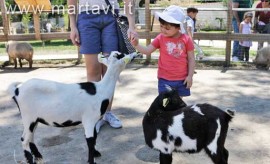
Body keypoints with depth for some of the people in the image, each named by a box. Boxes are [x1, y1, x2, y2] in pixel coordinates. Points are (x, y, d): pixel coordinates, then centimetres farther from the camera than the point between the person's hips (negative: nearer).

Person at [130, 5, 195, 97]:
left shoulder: (186, 39, -6)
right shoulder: (160, 38, -4)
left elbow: (191, 59, -1)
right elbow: (147, 51, -5)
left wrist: (190, 76, -4)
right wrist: (136, 45, -22)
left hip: (182, 79, 0)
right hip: (165, 79, 0)